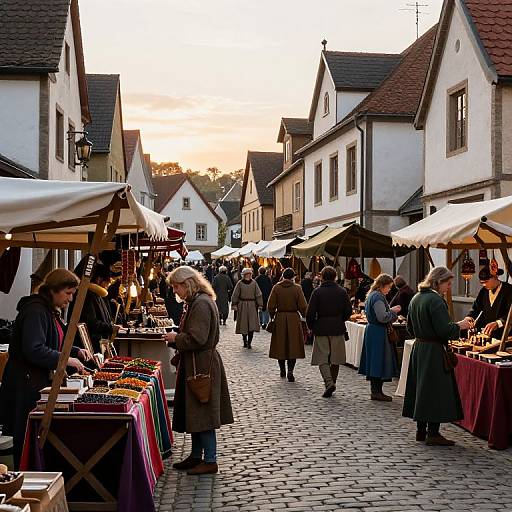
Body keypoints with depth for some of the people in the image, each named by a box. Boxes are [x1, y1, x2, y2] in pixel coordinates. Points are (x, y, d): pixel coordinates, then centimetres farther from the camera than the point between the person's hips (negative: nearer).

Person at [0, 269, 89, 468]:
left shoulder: (51, 311, 15)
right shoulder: (35, 311, -17)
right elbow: (34, 350, -25)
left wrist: (76, 351, 9)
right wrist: (66, 360, -20)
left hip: (42, 382, 10)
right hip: (26, 384, -10)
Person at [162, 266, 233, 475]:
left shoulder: (201, 304, -19)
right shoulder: (196, 302, 14)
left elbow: (197, 339, -24)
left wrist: (175, 338, -10)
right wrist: (175, 339, 10)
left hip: (202, 365, -11)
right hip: (196, 365, 11)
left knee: (203, 416, -3)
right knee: (194, 413, 16)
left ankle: (210, 461, 5)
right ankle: (196, 456, 26)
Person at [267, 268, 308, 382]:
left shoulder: (276, 288, -3)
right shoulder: (297, 288, -7)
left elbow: (271, 306, -2)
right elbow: (303, 307, -7)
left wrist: (272, 317, 13)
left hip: (280, 319, 2)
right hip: (294, 319, -1)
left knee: (280, 346, 13)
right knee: (293, 346, 3)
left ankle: (282, 370, 23)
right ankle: (290, 371, -10)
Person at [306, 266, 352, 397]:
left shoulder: (317, 292, -7)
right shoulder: (342, 292, 0)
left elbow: (310, 313, -10)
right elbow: (349, 311, 1)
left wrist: (311, 326, 7)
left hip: (321, 329, -2)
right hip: (338, 329, 2)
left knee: (322, 358, 1)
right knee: (335, 359, 12)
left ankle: (329, 382, -17)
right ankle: (332, 383, 18)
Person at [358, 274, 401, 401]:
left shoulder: (372, 295, 16)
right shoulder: (378, 297, -17)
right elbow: (382, 317, -23)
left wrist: (391, 311, 14)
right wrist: (393, 311, -8)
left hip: (371, 330, 11)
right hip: (378, 333, -11)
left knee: (374, 362, 12)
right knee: (379, 360, -6)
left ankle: (375, 390, 17)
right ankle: (377, 392, -3)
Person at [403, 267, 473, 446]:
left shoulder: (416, 298, 10)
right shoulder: (436, 300, -18)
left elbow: (410, 327, 17)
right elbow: (443, 329, -22)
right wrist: (459, 325, -8)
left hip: (418, 349, 9)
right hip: (434, 352, -9)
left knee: (421, 388, 14)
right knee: (436, 390, -3)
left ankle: (421, 430, 21)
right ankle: (433, 433, 0)